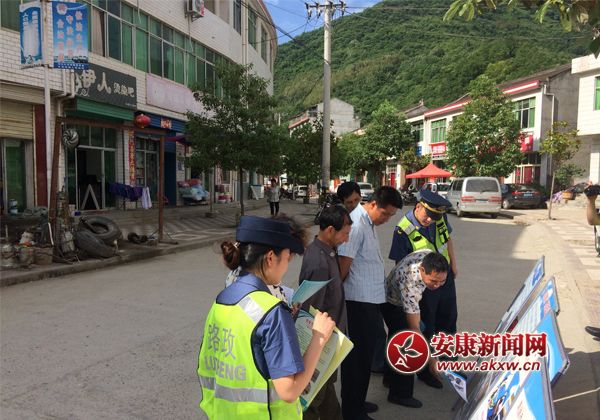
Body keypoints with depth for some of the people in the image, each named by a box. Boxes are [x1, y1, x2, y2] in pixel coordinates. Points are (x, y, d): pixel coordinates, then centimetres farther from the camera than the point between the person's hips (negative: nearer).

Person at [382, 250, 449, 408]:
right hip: (392, 303, -8)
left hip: (406, 300, 8)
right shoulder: (409, 285, -47)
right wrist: (431, 359, -40)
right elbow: (414, 328, -41)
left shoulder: (430, 257, -30)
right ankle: (400, 394, -3)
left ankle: (391, 378, 40)